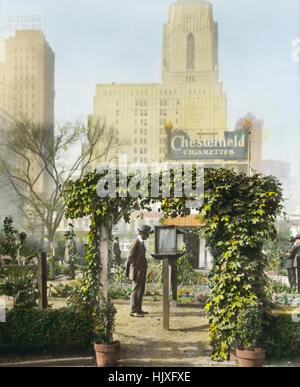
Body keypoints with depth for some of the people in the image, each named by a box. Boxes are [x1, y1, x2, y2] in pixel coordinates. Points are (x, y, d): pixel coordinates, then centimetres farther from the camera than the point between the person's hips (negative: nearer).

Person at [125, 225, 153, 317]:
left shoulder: (141, 242, 13)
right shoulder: (135, 243, -17)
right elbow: (130, 257, -17)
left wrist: (144, 268, 16)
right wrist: (135, 268, -14)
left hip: (142, 270, 9)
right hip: (137, 270, -9)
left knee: (141, 290, 13)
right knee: (136, 290, -5)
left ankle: (138, 309, 21)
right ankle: (133, 311, -1)